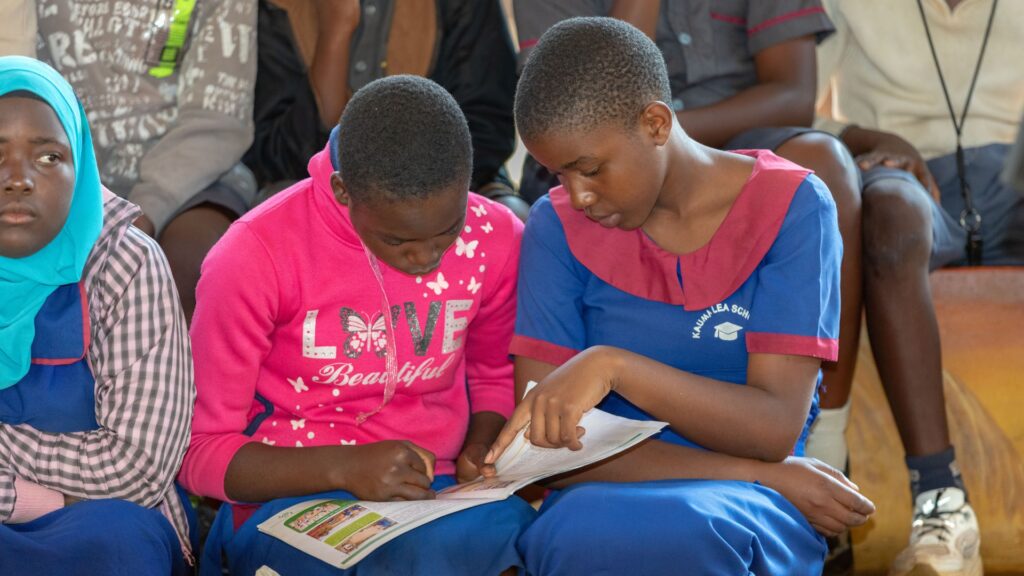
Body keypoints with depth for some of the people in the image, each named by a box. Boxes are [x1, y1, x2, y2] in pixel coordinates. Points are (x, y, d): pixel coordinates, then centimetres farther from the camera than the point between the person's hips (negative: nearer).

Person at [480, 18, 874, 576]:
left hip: (748, 511, -1)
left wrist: (614, 366, -26)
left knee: (685, 528, -37)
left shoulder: (790, 207, -3)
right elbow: (543, 445, -6)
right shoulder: (558, 227, 2)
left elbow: (775, 429, -12)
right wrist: (763, 475, -12)